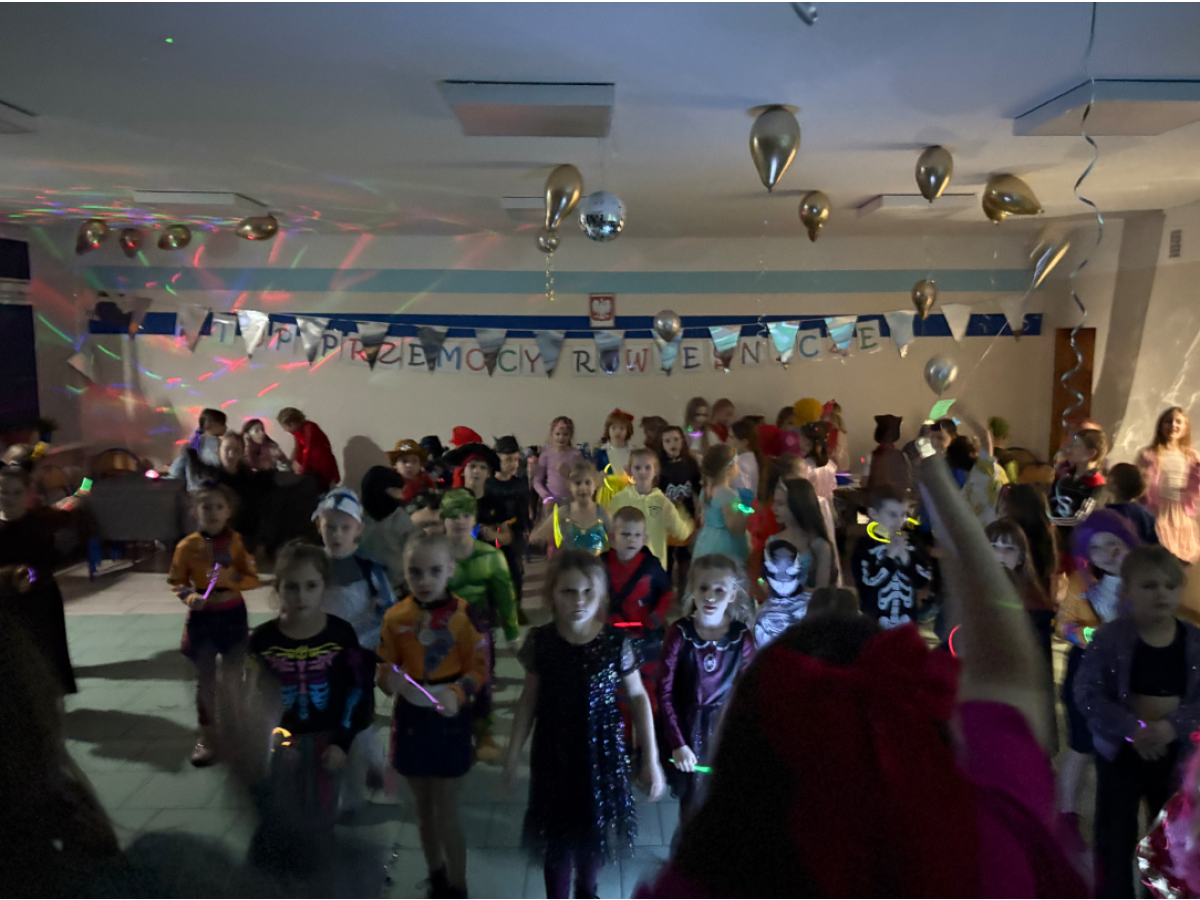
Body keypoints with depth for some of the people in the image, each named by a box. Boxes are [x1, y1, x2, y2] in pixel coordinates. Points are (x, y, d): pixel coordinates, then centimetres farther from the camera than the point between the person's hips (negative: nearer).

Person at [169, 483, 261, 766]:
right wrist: (189, 597, -19)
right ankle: (206, 736, 20)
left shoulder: (236, 541, -6)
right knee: (205, 679, 7)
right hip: (202, 617, 0)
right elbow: (176, 582, 0)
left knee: (235, 676, 10)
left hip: (233, 615, 1)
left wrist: (230, 578, -23)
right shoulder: (187, 546, -8)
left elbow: (253, 578, -5)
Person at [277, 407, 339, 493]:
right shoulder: (297, 431, 4)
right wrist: (296, 462, -16)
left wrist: (303, 468, -20)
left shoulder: (309, 428, -23)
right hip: (312, 465, 8)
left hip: (324, 464, -8)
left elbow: (308, 450, -23)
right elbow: (299, 449, 0)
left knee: (320, 491, -7)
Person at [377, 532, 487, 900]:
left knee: (446, 813, 5)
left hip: (449, 720, -3)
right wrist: (392, 679, -20)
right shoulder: (395, 617, -6)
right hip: (410, 720, 3)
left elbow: (479, 668, -10)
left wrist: (457, 693, -28)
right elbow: (384, 667, 2)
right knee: (424, 808, 19)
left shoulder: (464, 613, -14)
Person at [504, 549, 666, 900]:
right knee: (557, 832, 9)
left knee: (595, 827, 17)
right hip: (554, 752, 0)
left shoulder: (617, 641, -15)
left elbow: (638, 697, -4)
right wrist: (513, 752, 1)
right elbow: (530, 699, 0)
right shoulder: (540, 641, -13)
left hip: (602, 750, 0)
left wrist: (651, 759, -4)